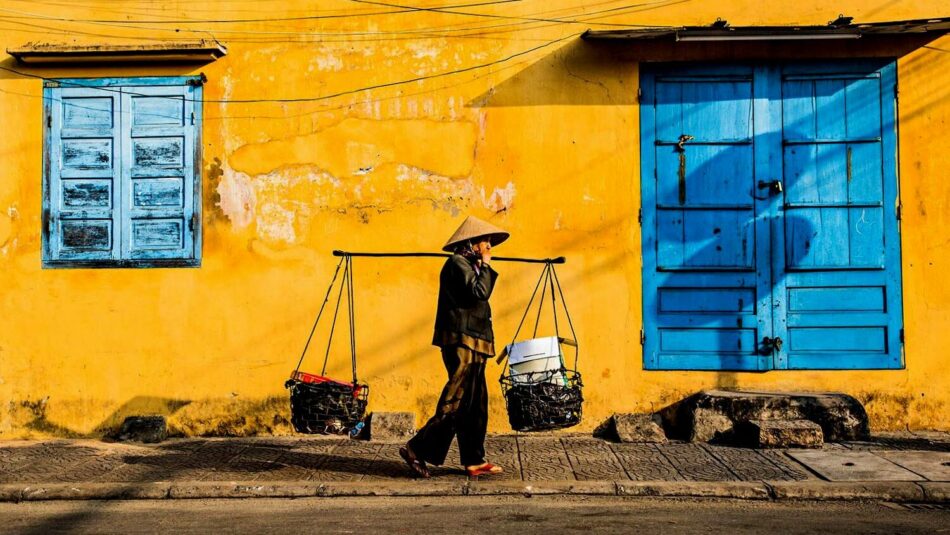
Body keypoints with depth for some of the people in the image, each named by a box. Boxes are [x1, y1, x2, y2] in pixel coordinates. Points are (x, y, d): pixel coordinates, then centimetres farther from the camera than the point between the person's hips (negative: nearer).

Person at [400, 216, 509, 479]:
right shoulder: (458, 263, -8)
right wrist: (486, 266, -8)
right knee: (457, 402, -12)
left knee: (476, 404, 9)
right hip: (462, 341, -11)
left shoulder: (468, 265, 21)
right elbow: (479, 293, -18)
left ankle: (474, 461, 12)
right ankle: (417, 449, -7)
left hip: (471, 344, 11)